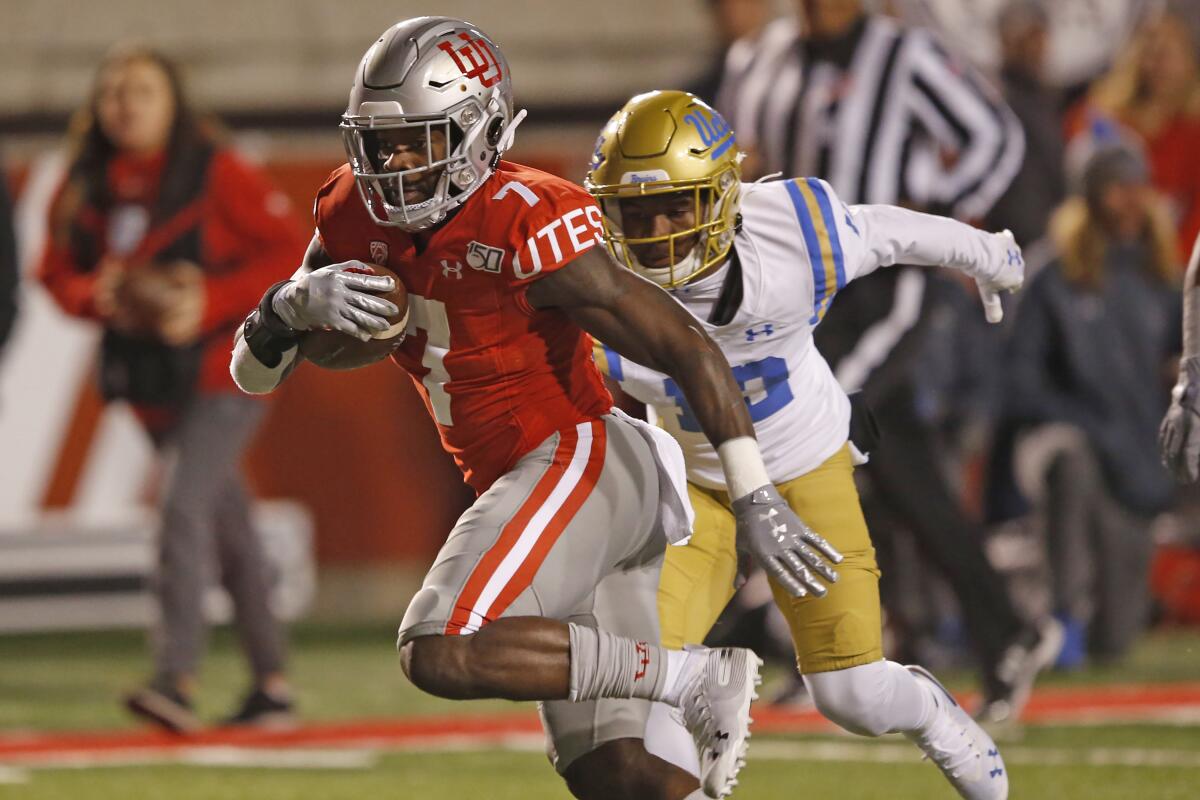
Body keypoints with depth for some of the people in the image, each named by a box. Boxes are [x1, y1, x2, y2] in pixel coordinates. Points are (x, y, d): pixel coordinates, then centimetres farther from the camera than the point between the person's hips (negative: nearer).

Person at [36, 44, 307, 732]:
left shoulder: (219, 174, -11)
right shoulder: (85, 190, 4)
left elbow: (290, 251, -11)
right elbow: (58, 272, 11)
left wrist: (211, 302, -21)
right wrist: (97, 297, -12)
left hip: (224, 372, -6)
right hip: (152, 383, 6)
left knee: (184, 506, -21)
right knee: (227, 529, 13)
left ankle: (178, 676, -27)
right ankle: (273, 681, 21)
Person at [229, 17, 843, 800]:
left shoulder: (525, 229, -17)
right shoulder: (359, 221, 5)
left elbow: (689, 348, -15)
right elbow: (254, 371, 7)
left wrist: (756, 500, -16)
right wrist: (297, 304, -16)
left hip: (579, 461, -8)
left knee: (443, 655, -24)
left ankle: (696, 679, -16)